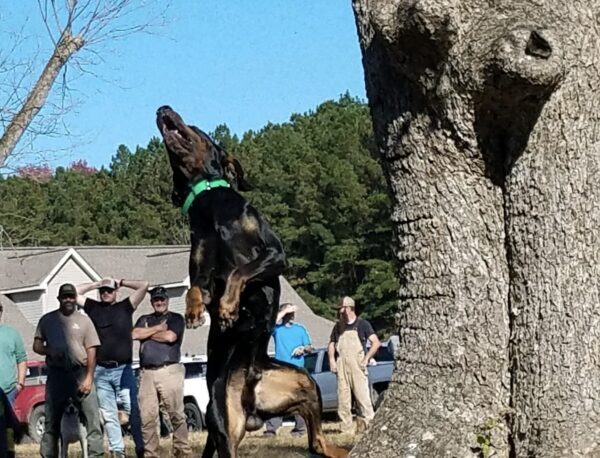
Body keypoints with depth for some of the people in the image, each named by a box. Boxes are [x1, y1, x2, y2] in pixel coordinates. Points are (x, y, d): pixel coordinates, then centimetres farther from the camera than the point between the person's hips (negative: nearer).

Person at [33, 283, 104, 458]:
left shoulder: (84, 320, 8)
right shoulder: (47, 320, 12)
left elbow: (91, 351, 4)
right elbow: (37, 346, 11)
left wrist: (89, 378, -6)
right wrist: (50, 351, -12)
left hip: (80, 373, -1)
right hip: (56, 374, 1)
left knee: (92, 416, -9)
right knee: (51, 420, 4)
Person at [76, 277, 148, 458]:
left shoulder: (125, 307, 8)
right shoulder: (93, 307, 13)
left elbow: (144, 286, 2)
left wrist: (121, 283, 11)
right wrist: (95, 284, 14)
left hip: (123, 369, -2)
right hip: (100, 371, 2)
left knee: (133, 410, -7)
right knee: (108, 415, 4)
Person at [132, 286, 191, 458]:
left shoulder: (176, 318, 11)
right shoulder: (144, 320, 22)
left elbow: (170, 336, -7)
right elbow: (135, 334, 3)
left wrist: (148, 333, 5)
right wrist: (158, 328, 1)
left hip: (170, 371, -3)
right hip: (147, 373, 3)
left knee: (176, 414, -5)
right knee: (146, 417, -2)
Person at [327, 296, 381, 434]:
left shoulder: (362, 324, 2)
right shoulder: (338, 326, 17)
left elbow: (376, 343, -3)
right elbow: (331, 344, 25)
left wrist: (366, 359, -10)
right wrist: (331, 359, 8)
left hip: (357, 365, -5)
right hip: (341, 366, 5)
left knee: (362, 395, -11)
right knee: (343, 398, 3)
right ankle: (346, 429, 6)